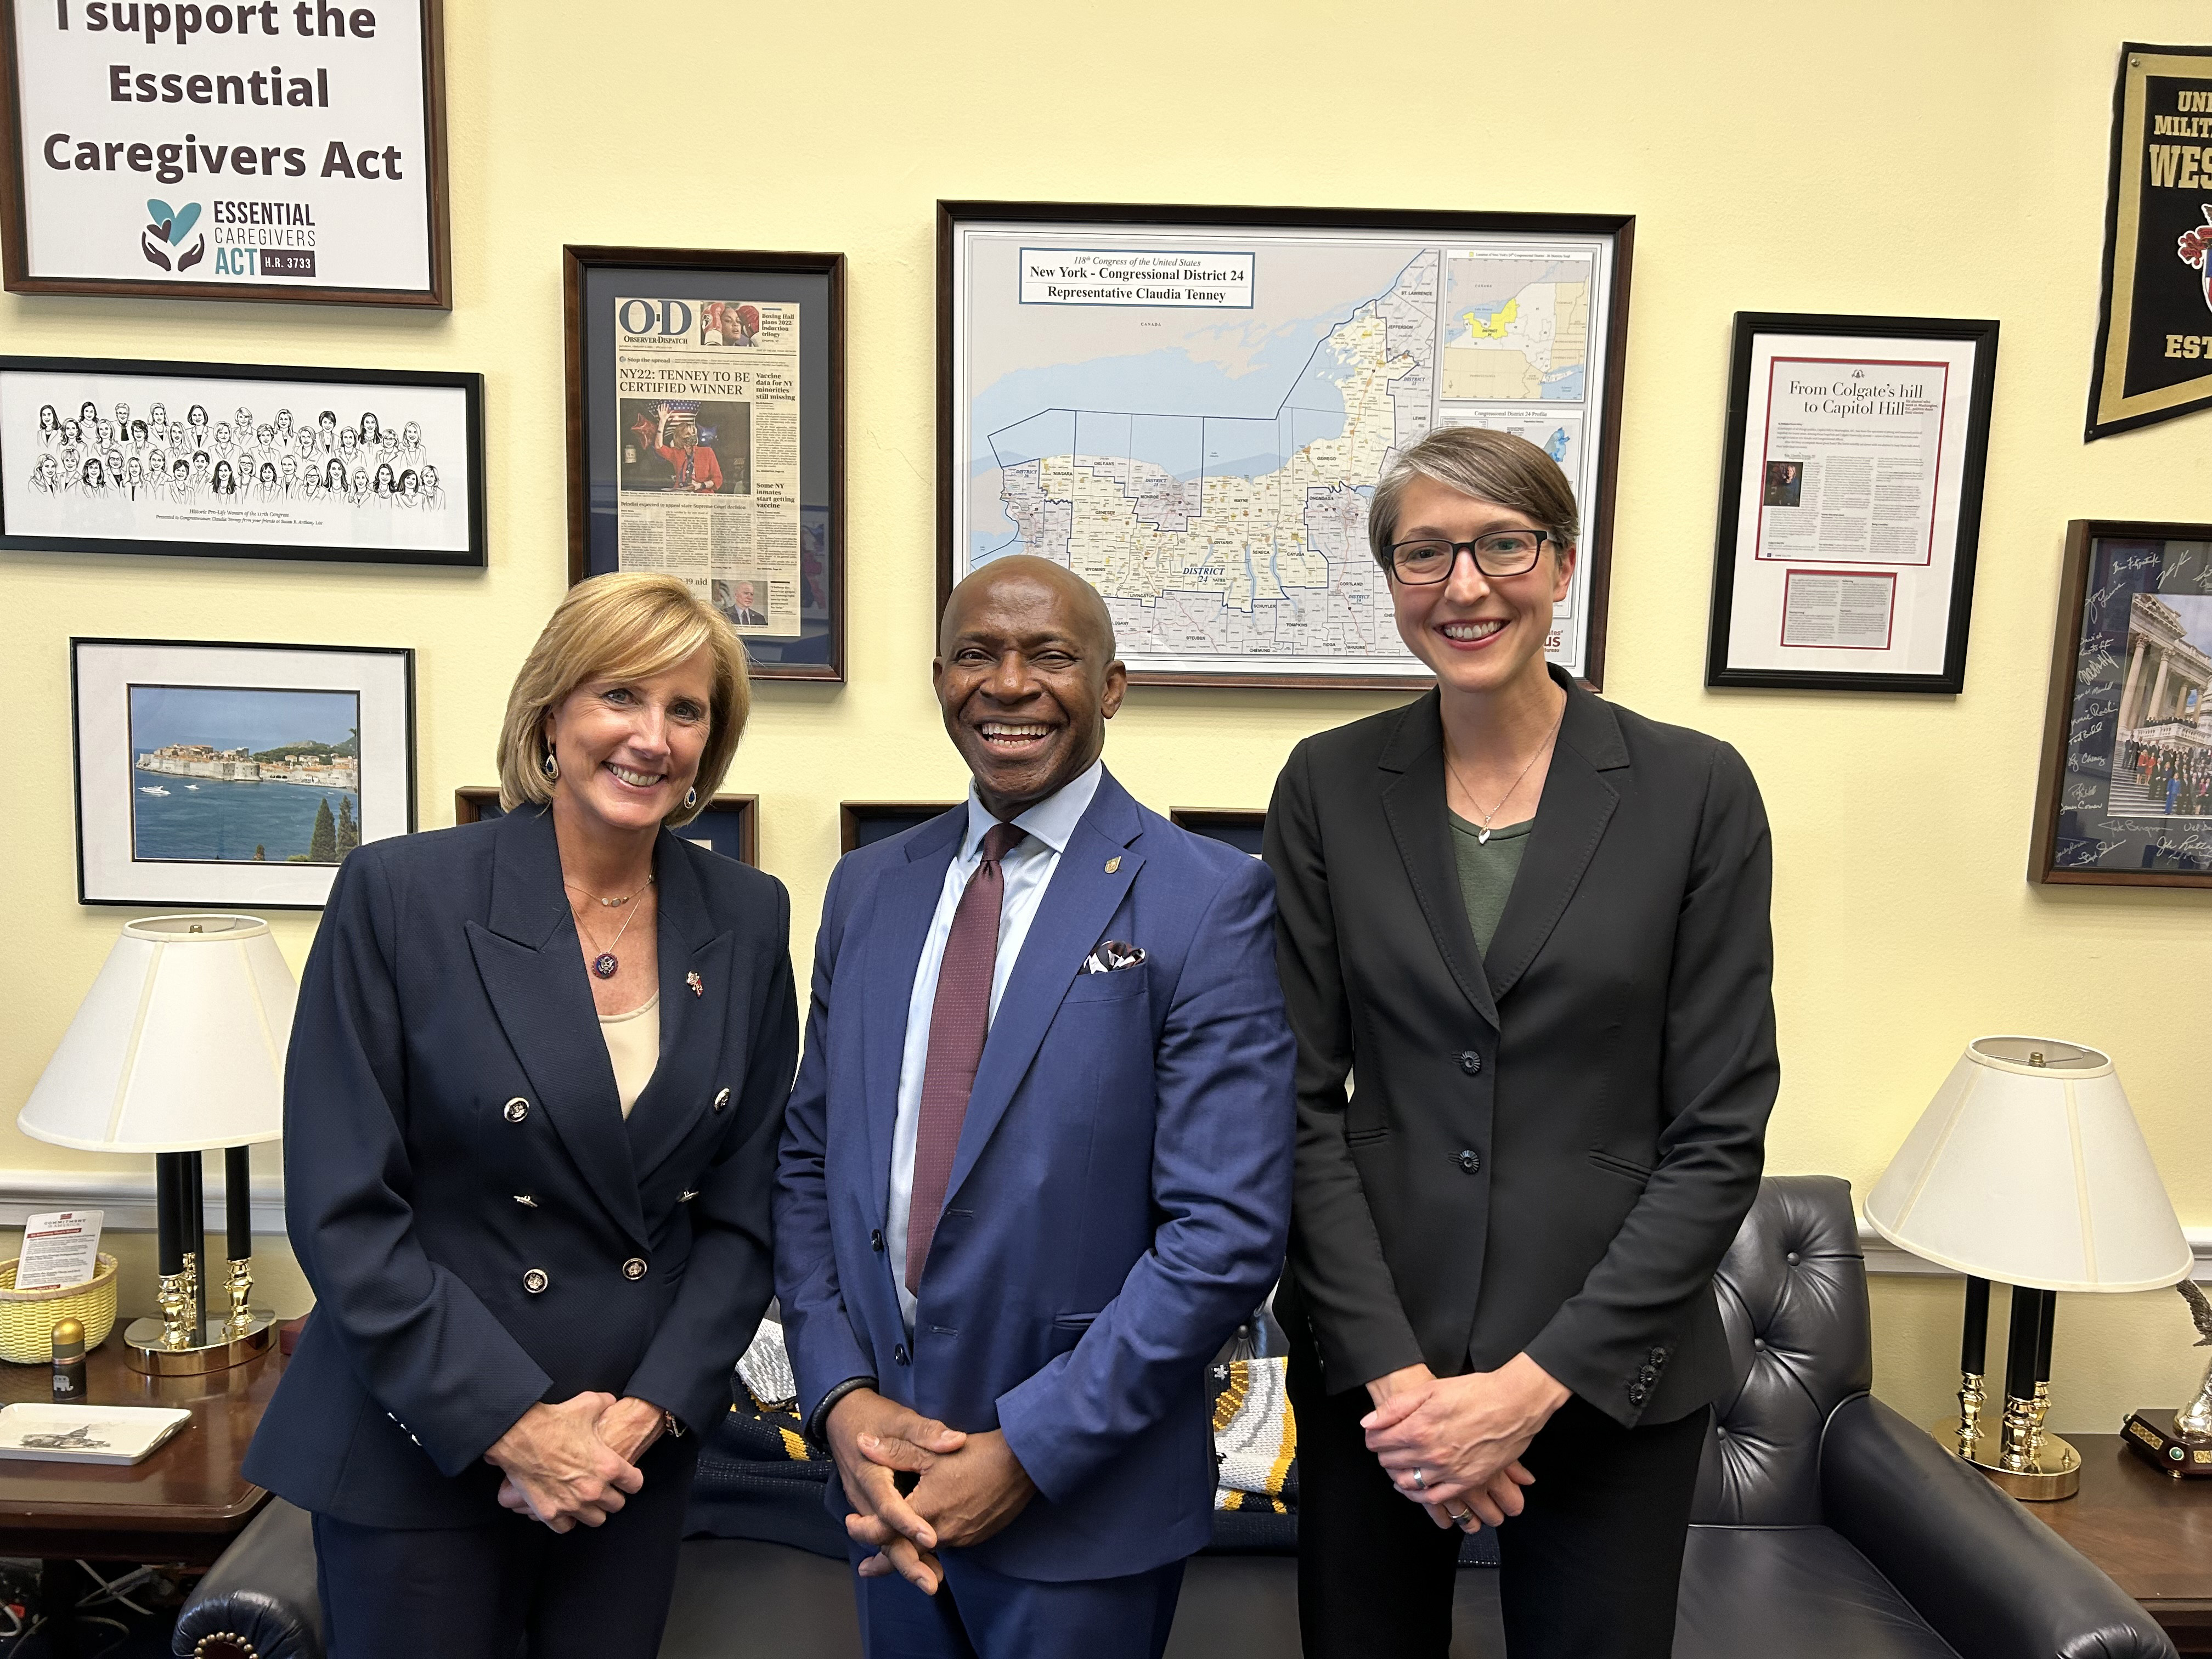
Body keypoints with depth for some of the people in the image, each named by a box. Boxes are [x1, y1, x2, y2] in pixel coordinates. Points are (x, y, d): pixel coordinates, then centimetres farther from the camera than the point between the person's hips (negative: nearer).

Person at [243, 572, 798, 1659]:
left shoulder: (748, 919, -2)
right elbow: (342, 1210, -12)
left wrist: (650, 1409, -8)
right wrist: (512, 1425, -14)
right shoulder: (398, 895, -11)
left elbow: (743, 1210, 2)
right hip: (422, 1448, -3)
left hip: (641, 1451, 3)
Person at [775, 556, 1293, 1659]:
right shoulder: (868, 889, 4)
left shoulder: (1206, 900, -13)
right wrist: (840, 1395, -5)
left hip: (1079, 1495, -4)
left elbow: (1229, 1232, -17)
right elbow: (808, 1163, 6)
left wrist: (1027, 1449, -16)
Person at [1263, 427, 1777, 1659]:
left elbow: (1720, 1134, -7)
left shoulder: (1698, 791, -6)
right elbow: (1304, 1099, -3)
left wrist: (1536, 1381, -12)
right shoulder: (1329, 787, -2)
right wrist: (1392, 1369, -10)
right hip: (1371, 1358, 1)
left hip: (1610, 1365, -1)